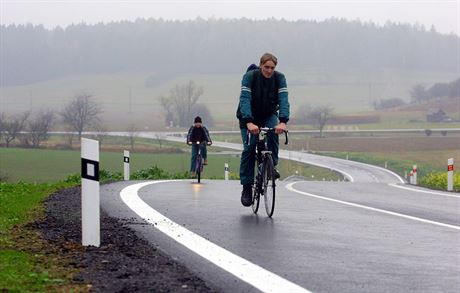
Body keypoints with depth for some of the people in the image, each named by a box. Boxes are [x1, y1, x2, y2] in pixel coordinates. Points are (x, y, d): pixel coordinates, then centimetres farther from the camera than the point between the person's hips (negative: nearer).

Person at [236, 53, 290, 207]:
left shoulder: (279, 78, -17)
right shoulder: (250, 76, -24)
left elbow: (283, 100, -29)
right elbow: (245, 99, -35)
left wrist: (283, 121, -46)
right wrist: (249, 122, -50)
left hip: (269, 115, 2)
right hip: (250, 117, -2)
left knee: (273, 132, -31)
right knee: (249, 148, -15)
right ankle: (247, 187, -7)